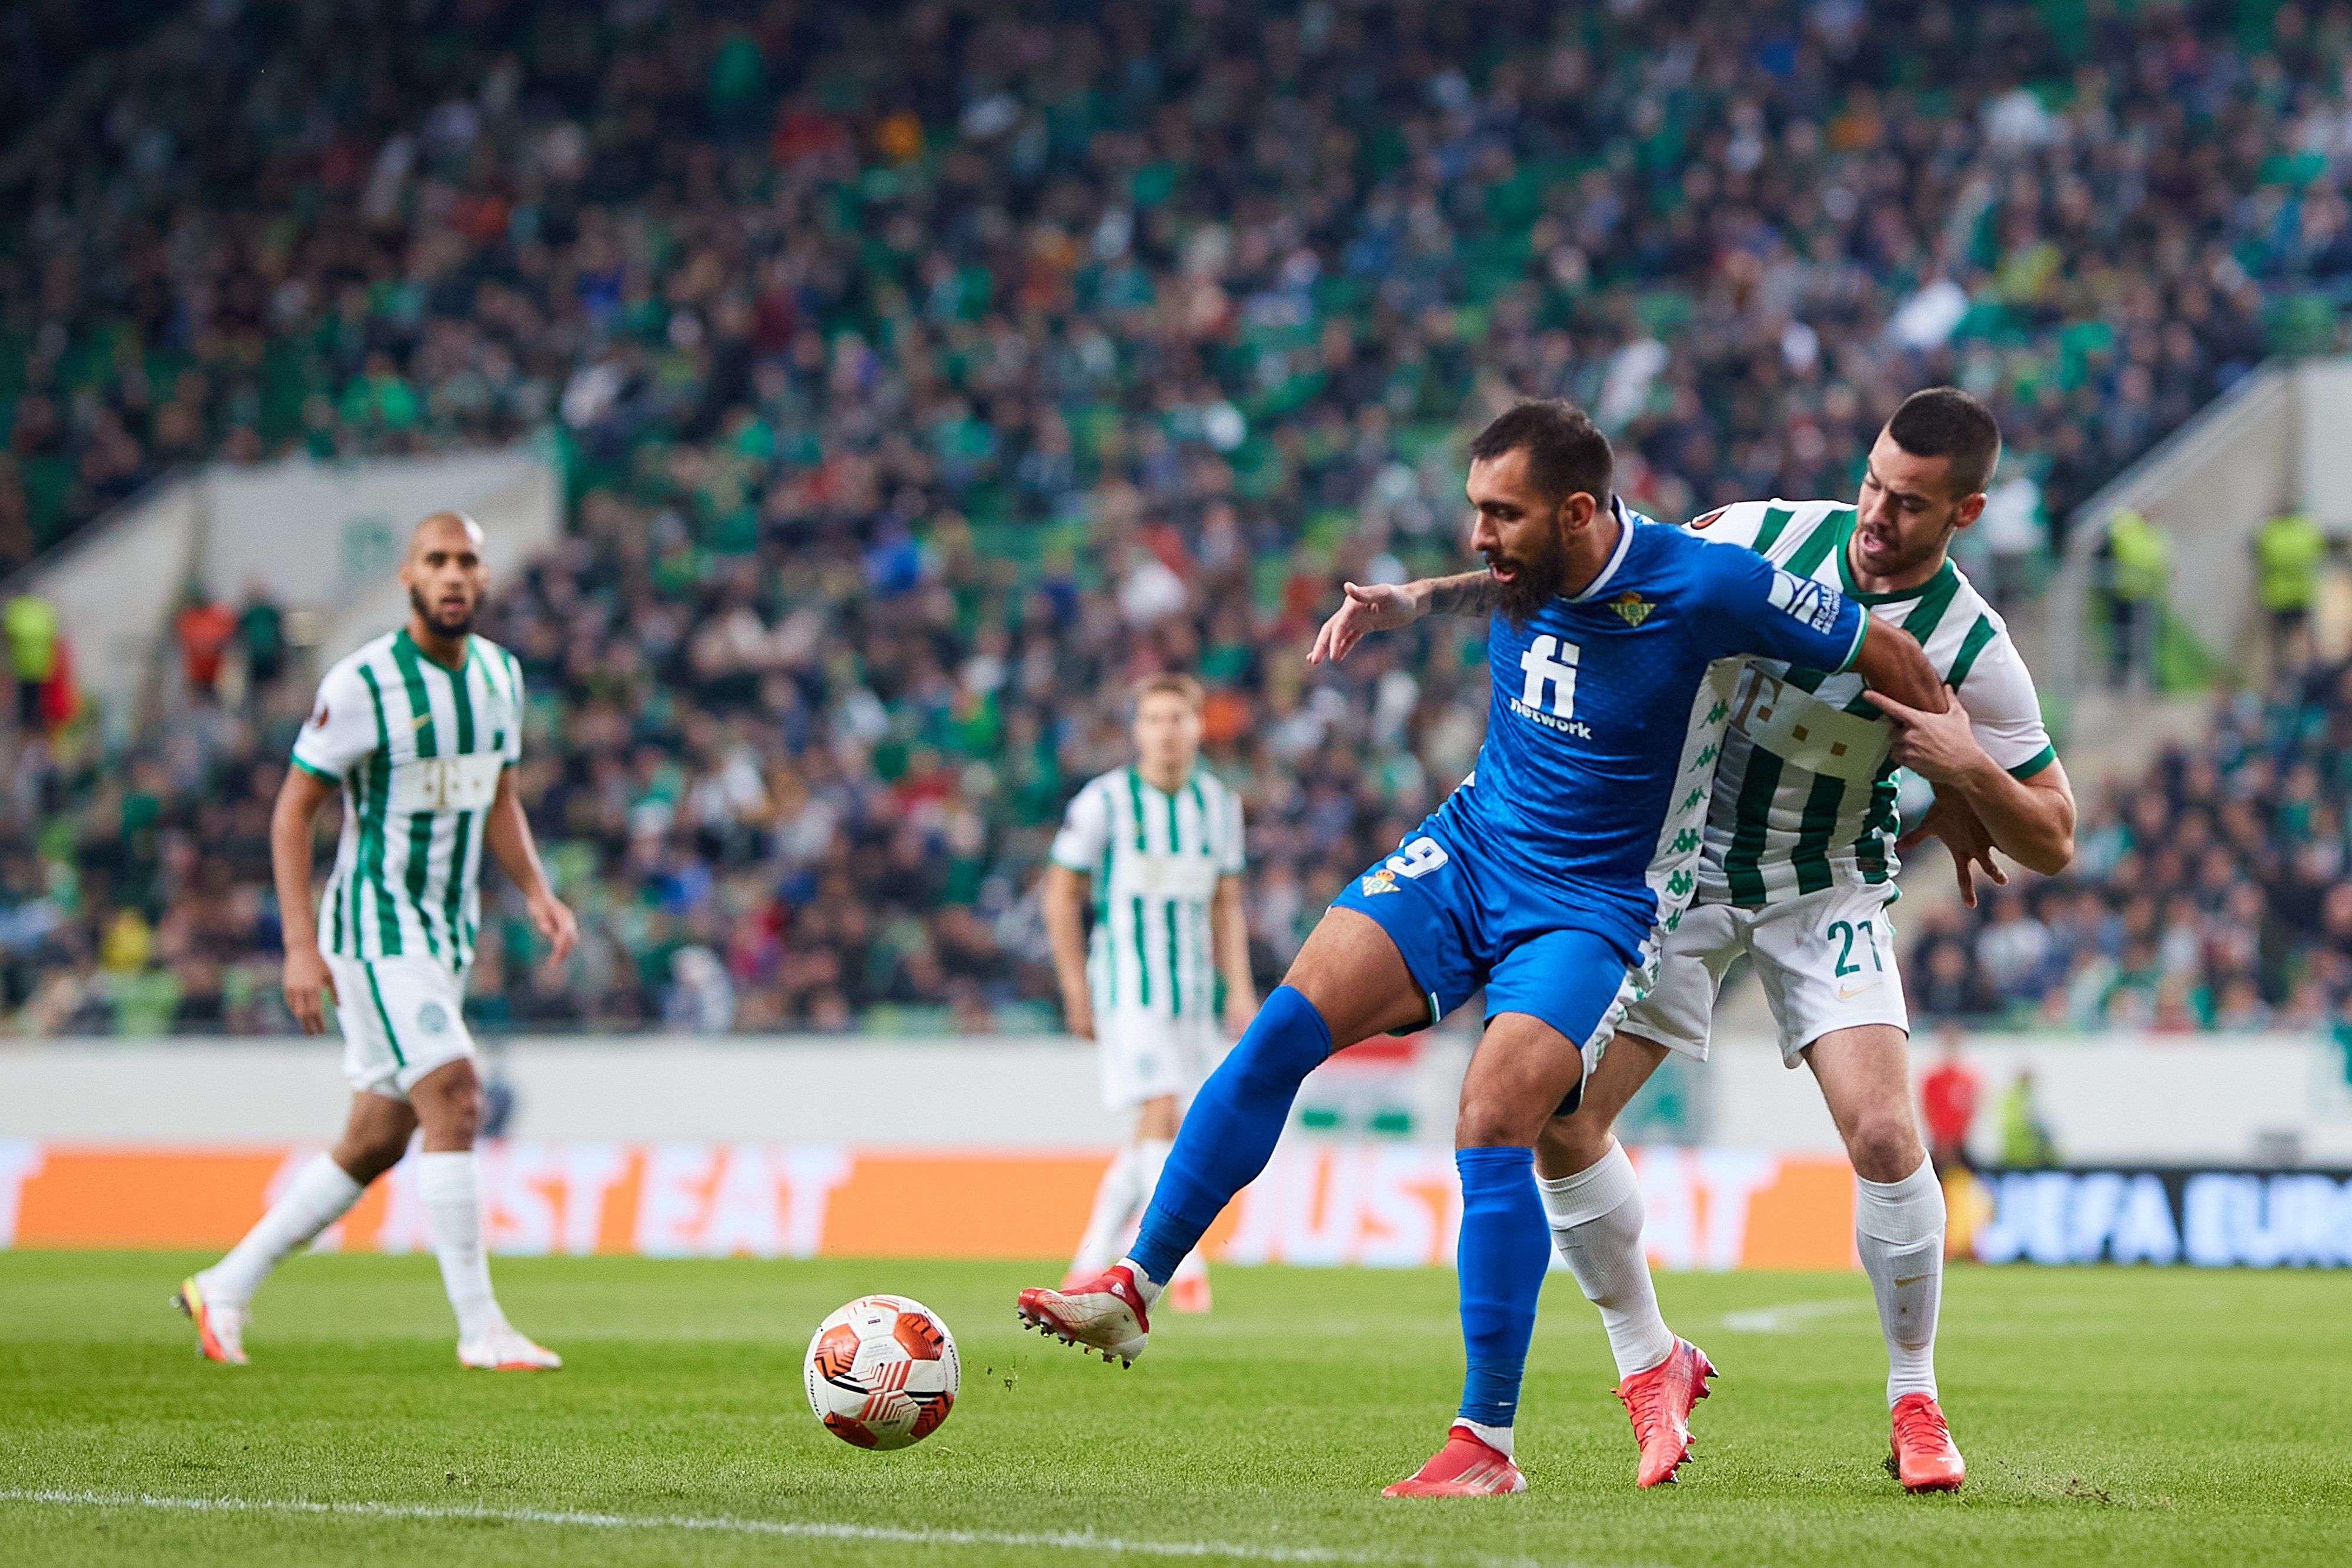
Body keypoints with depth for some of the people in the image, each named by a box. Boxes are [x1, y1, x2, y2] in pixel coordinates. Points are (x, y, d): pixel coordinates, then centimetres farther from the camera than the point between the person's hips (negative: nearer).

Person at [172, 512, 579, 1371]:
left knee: (377, 1142, 9)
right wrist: (300, 945, -16)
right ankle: (481, 1329, -13)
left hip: (449, 933, 8)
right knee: (454, 1100, -18)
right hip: (377, 923, -8)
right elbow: (293, 809, -10)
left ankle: (225, 1289, 22)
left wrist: (538, 894, 3)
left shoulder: (500, 674, 7)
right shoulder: (362, 683, -14)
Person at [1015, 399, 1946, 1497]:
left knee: (1492, 1128, -23)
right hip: (1466, 847, 5)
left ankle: (1488, 1444, -15)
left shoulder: (1707, 588, -22)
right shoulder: (1518, 573, -5)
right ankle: (1135, 1291, -6)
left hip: (1593, 905, -5)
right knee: (1282, 1029, -13)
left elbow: (1890, 659, -10)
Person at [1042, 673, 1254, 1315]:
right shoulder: (1104, 802, -6)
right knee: (1162, 1117, -18)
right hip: (1127, 987, -5)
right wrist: (1076, 991, -4)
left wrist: (1239, 988, 6)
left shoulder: (1219, 805, 8)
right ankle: (1183, 1265, -17)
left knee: (1150, 1141, 8)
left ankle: (1090, 1267, 21)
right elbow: (1061, 894, 0)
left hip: (1193, 991, 5)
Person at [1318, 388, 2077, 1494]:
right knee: (1556, 1119, -9)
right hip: (1674, 864, 2)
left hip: (1825, 895, -2)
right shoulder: (1766, 537, -15)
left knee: (1884, 1136, -20)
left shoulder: (1972, 649, -17)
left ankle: (1915, 1402, 1)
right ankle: (1650, 1367, 11)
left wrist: (1972, 772, -30)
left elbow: (2051, 843, -9)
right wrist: (1418, 598, -11)